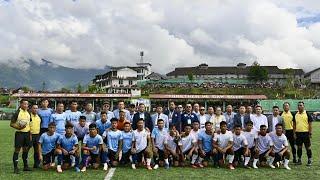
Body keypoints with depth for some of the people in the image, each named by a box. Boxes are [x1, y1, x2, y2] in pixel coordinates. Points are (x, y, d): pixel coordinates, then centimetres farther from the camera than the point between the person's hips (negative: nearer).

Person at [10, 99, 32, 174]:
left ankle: (25, 166, 22)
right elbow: (11, 124, -7)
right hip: (19, 133, -6)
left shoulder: (28, 113, 10)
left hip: (27, 133, 6)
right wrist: (18, 127, -23)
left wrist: (30, 134, 12)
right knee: (17, 149, -2)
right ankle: (15, 167, 4)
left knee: (26, 149, 12)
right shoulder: (17, 113, -8)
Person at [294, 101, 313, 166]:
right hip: (298, 133, 4)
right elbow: (294, 125, 11)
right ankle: (299, 160, 19)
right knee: (299, 147, 10)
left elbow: (310, 124, -3)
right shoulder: (295, 115, 7)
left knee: (308, 147, 3)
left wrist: (310, 133, -7)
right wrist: (294, 133, 6)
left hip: (305, 133, -3)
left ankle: (310, 160, 13)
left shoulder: (307, 114, -3)